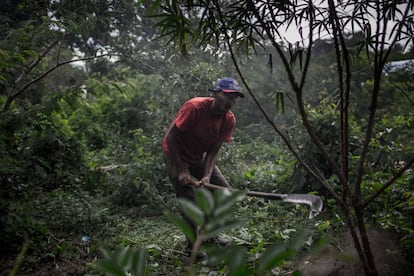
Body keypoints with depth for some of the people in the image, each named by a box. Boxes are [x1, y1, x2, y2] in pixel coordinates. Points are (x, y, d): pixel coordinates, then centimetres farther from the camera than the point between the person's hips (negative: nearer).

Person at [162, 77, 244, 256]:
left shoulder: (229, 119, -10)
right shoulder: (194, 107, -28)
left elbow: (214, 150, -8)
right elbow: (170, 138, -25)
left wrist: (207, 176, -23)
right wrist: (181, 171, -25)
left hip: (200, 158, 7)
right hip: (176, 155, -6)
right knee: (191, 199, -16)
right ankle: (193, 246, 4)